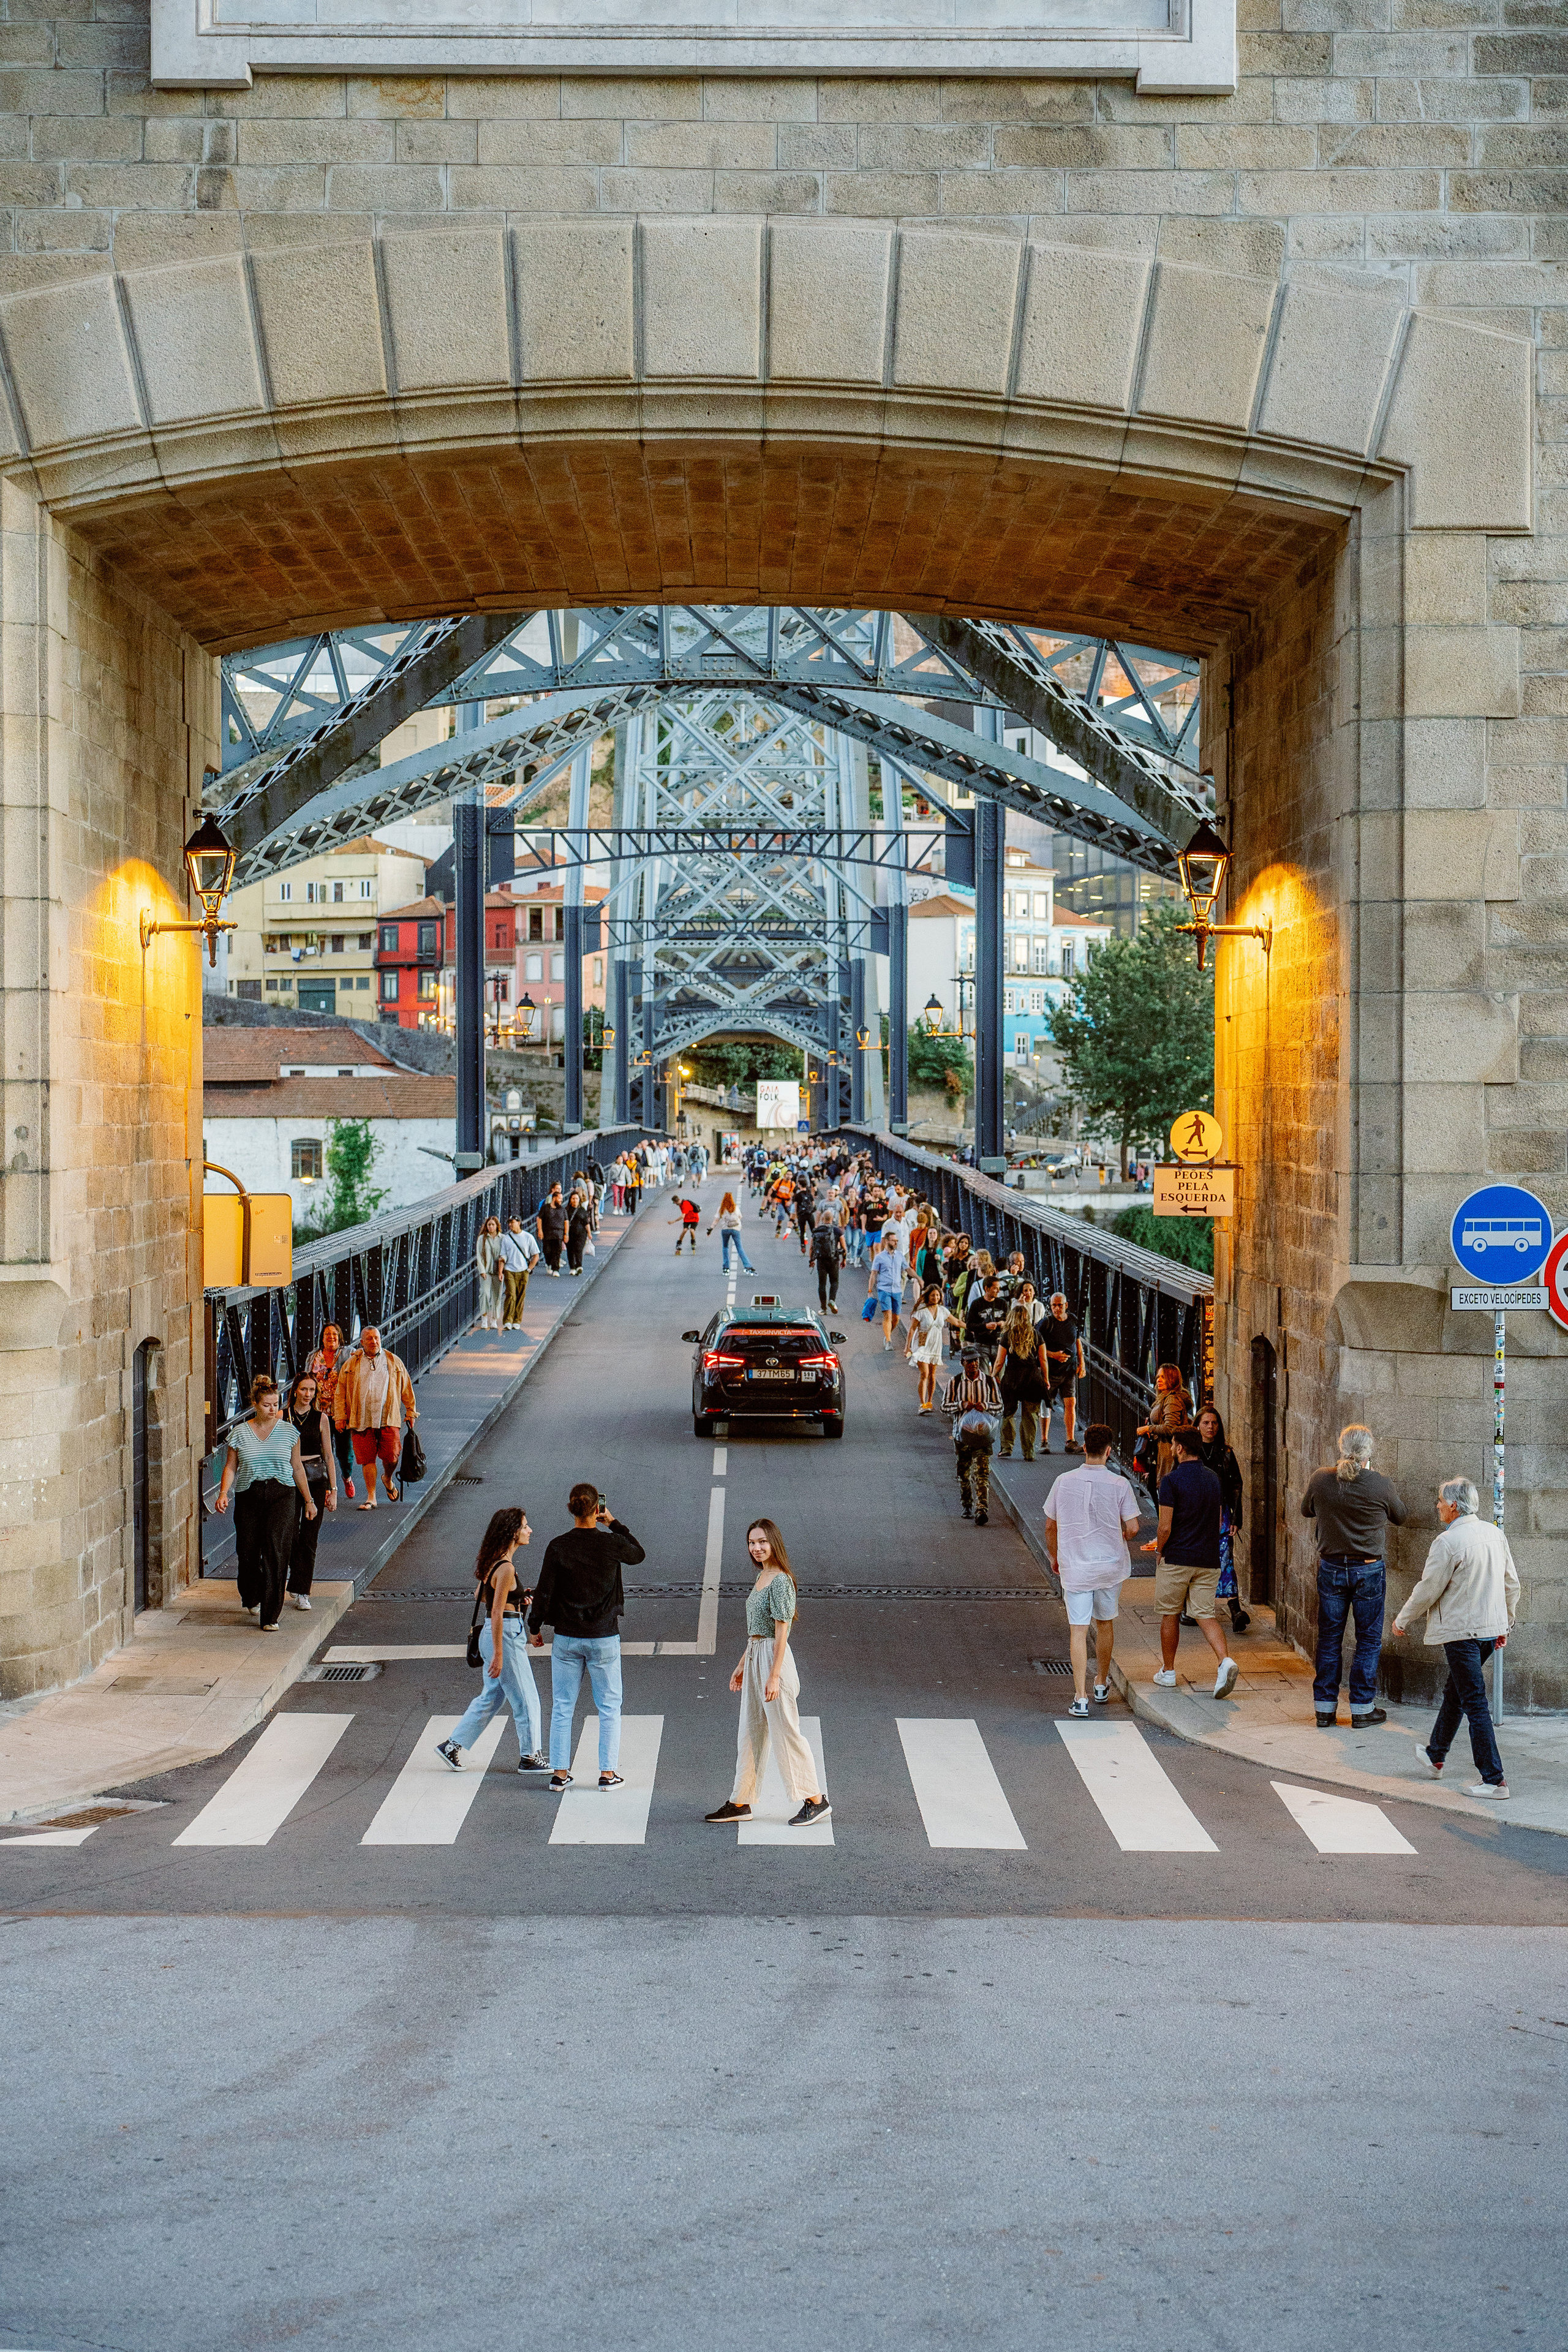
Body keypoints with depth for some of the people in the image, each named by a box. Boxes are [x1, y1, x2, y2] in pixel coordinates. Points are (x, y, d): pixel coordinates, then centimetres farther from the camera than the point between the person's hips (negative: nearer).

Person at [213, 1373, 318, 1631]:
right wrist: (223, 1493, -12)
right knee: (249, 1552, 5)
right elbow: (230, 1467, 4)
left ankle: (271, 1616, -9)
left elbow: (297, 1467, 12)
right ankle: (250, 1599, 37)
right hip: (248, 1496, 1)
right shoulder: (240, 1433, 3)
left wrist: (308, 1500, 13)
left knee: (275, 1553, -12)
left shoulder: (288, 1431, 5)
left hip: (281, 1496, -1)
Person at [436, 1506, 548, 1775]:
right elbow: (497, 1614, -22)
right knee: (525, 1699, 3)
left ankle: (452, 1745, 21)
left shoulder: (493, 1562, 7)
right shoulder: (506, 1568, -21)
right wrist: (498, 1655, -21)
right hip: (506, 1636, -9)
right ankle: (529, 1757, 14)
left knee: (492, 1697, 17)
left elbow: (479, 1595, 21)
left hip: (493, 1635, 9)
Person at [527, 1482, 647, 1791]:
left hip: (567, 1638, 1)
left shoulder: (558, 1547, -9)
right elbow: (638, 1555, 13)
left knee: (562, 1708, 10)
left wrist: (534, 1627, 9)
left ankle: (560, 1772, 11)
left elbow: (544, 1591, -5)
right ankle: (608, 1772, 10)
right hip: (604, 1638, -1)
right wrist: (614, 1523, 14)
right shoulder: (611, 1543, -10)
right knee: (609, 1708, 10)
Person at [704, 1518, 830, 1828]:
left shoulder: (780, 1582, -16)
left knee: (786, 1731, -3)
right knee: (750, 1732, 12)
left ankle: (815, 1800, 6)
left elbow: (781, 1632, -19)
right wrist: (742, 1665, 22)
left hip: (774, 1658, -10)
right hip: (754, 1658, 10)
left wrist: (774, 1676, -21)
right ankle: (741, 1803, 18)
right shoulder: (761, 1577, 12)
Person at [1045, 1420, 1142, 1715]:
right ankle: (1102, 1685, 35)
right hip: (1110, 1566, 0)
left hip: (1074, 1567, 0)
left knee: (1078, 1630, -1)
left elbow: (1050, 1526, 3)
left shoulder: (1064, 1482, -5)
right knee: (1105, 1623, 20)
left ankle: (1081, 1697, -9)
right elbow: (1132, 1528, -9)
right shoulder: (1119, 1485, -9)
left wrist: (1054, 1557, 19)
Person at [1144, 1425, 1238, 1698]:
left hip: (1177, 1559, -5)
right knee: (1206, 1614, 4)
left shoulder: (1172, 1481, -13)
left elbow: (1166, 1526, -16)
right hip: (1208, 1559, 5)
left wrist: (1159, 1550, 3)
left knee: (1170, 1615, 11)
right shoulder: (1213, 1479, 7)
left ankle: (1168, 1672, 21)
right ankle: (1225, 1661, -19)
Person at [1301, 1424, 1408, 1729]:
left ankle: (1325, 1708, 16)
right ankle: (1362, 1709, 12)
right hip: (1369, 1569, -2)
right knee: (1368, 1640, 9)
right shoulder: (1381, 1485, -15)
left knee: (1329, 1639, 12)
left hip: (1331, 1568, 2)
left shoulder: (1320, 1480, -9)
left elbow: (1307, 1511, 10)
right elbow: (1400, 1517, 5)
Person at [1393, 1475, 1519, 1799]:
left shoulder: (1448, 1541, -17)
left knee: (1475, 1704, -4)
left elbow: (1428, 1589, -13)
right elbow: (1512, 1585, 12)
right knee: (1454, 1692, 24)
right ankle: (1435, 1756, 40)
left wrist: (1402, 1620, 3)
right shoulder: (1496, 1535, 6)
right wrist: (1505, 1625, 24)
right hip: (1491, 1629, 8)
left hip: (1461, 1631, -8)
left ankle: (1494, 1779, -5)